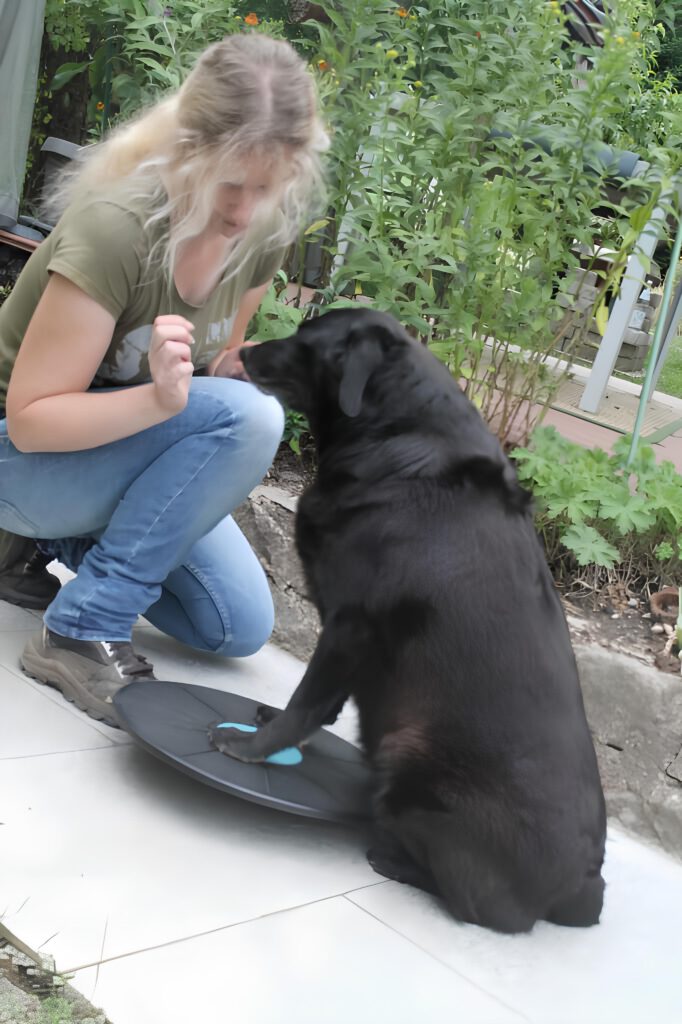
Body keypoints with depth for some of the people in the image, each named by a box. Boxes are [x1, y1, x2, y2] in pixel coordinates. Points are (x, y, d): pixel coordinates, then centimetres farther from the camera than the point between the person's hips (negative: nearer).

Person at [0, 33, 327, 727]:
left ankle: (56, 543, 16)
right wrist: (160, 398, -44)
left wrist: (250, 367, -17)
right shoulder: (113, 227, -31)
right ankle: (81, 634, -22)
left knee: (241, 630, 2)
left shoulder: (262, 231, -10)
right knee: (245, 416, -32)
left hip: (125, 453, 7)